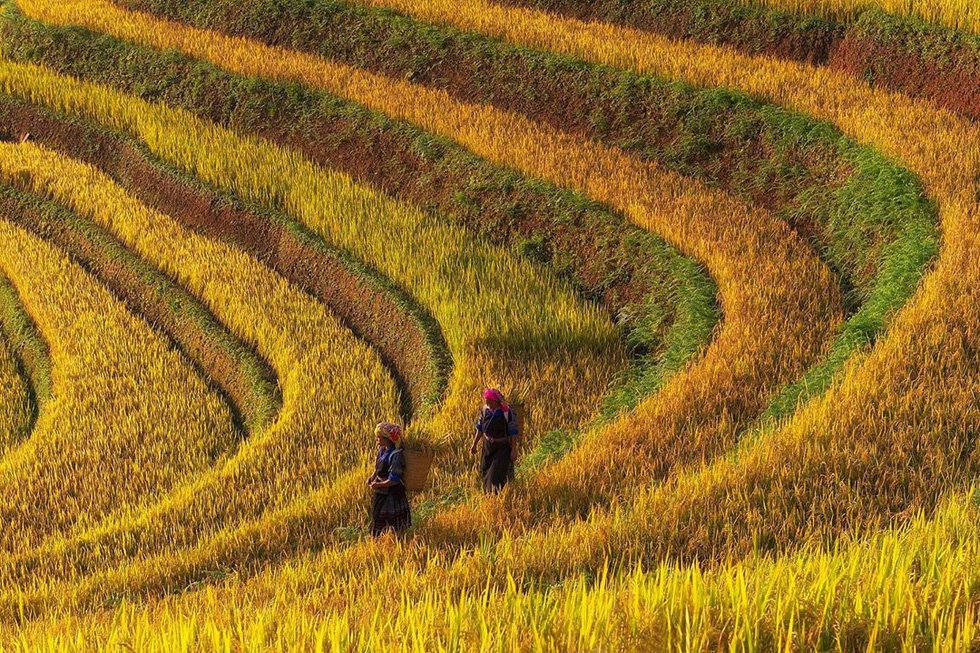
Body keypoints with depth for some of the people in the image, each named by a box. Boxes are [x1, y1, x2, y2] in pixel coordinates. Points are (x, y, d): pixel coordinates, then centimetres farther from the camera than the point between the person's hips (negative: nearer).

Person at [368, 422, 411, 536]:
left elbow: (394, 480, -25)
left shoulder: (396, 455, -26)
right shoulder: (382, 450, 1)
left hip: (393, 496, -9)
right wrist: (372, 477, 2)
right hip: (381, 496, 9)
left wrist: (377, 485, -17)